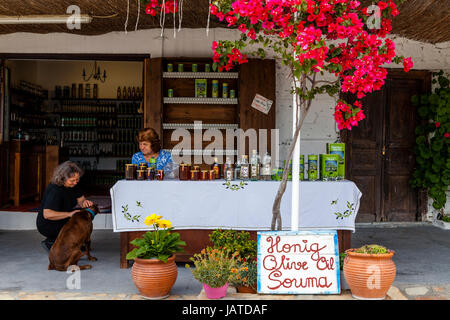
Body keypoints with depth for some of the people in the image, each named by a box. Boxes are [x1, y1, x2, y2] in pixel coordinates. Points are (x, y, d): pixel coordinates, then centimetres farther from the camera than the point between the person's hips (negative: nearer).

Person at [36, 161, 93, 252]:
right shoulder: (54, 190, -30)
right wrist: (69, 214, -39)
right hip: (47, 226, -8)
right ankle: (50, 243, -8)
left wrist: (84, 202, -22)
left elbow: (80, 199, 2)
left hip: (63, 220, 8)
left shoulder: (73, 185, -6)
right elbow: (47, 214, -36)